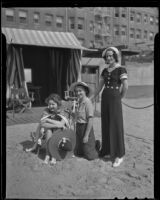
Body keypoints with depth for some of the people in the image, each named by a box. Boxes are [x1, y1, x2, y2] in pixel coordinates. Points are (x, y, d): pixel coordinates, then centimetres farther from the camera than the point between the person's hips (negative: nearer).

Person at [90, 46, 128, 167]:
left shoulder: (121, 69, -6)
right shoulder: (105, 70, 13)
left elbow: (125, 86, -13)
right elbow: (100, 86, 18)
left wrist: (120, 97, -3)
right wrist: (93, 97, 19)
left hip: (114, 99, -6)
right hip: (105, 98, 7)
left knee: (116, 125, -2)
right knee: (105, 125, 11)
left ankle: (119, 155, 8)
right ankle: (107, 151, 25)